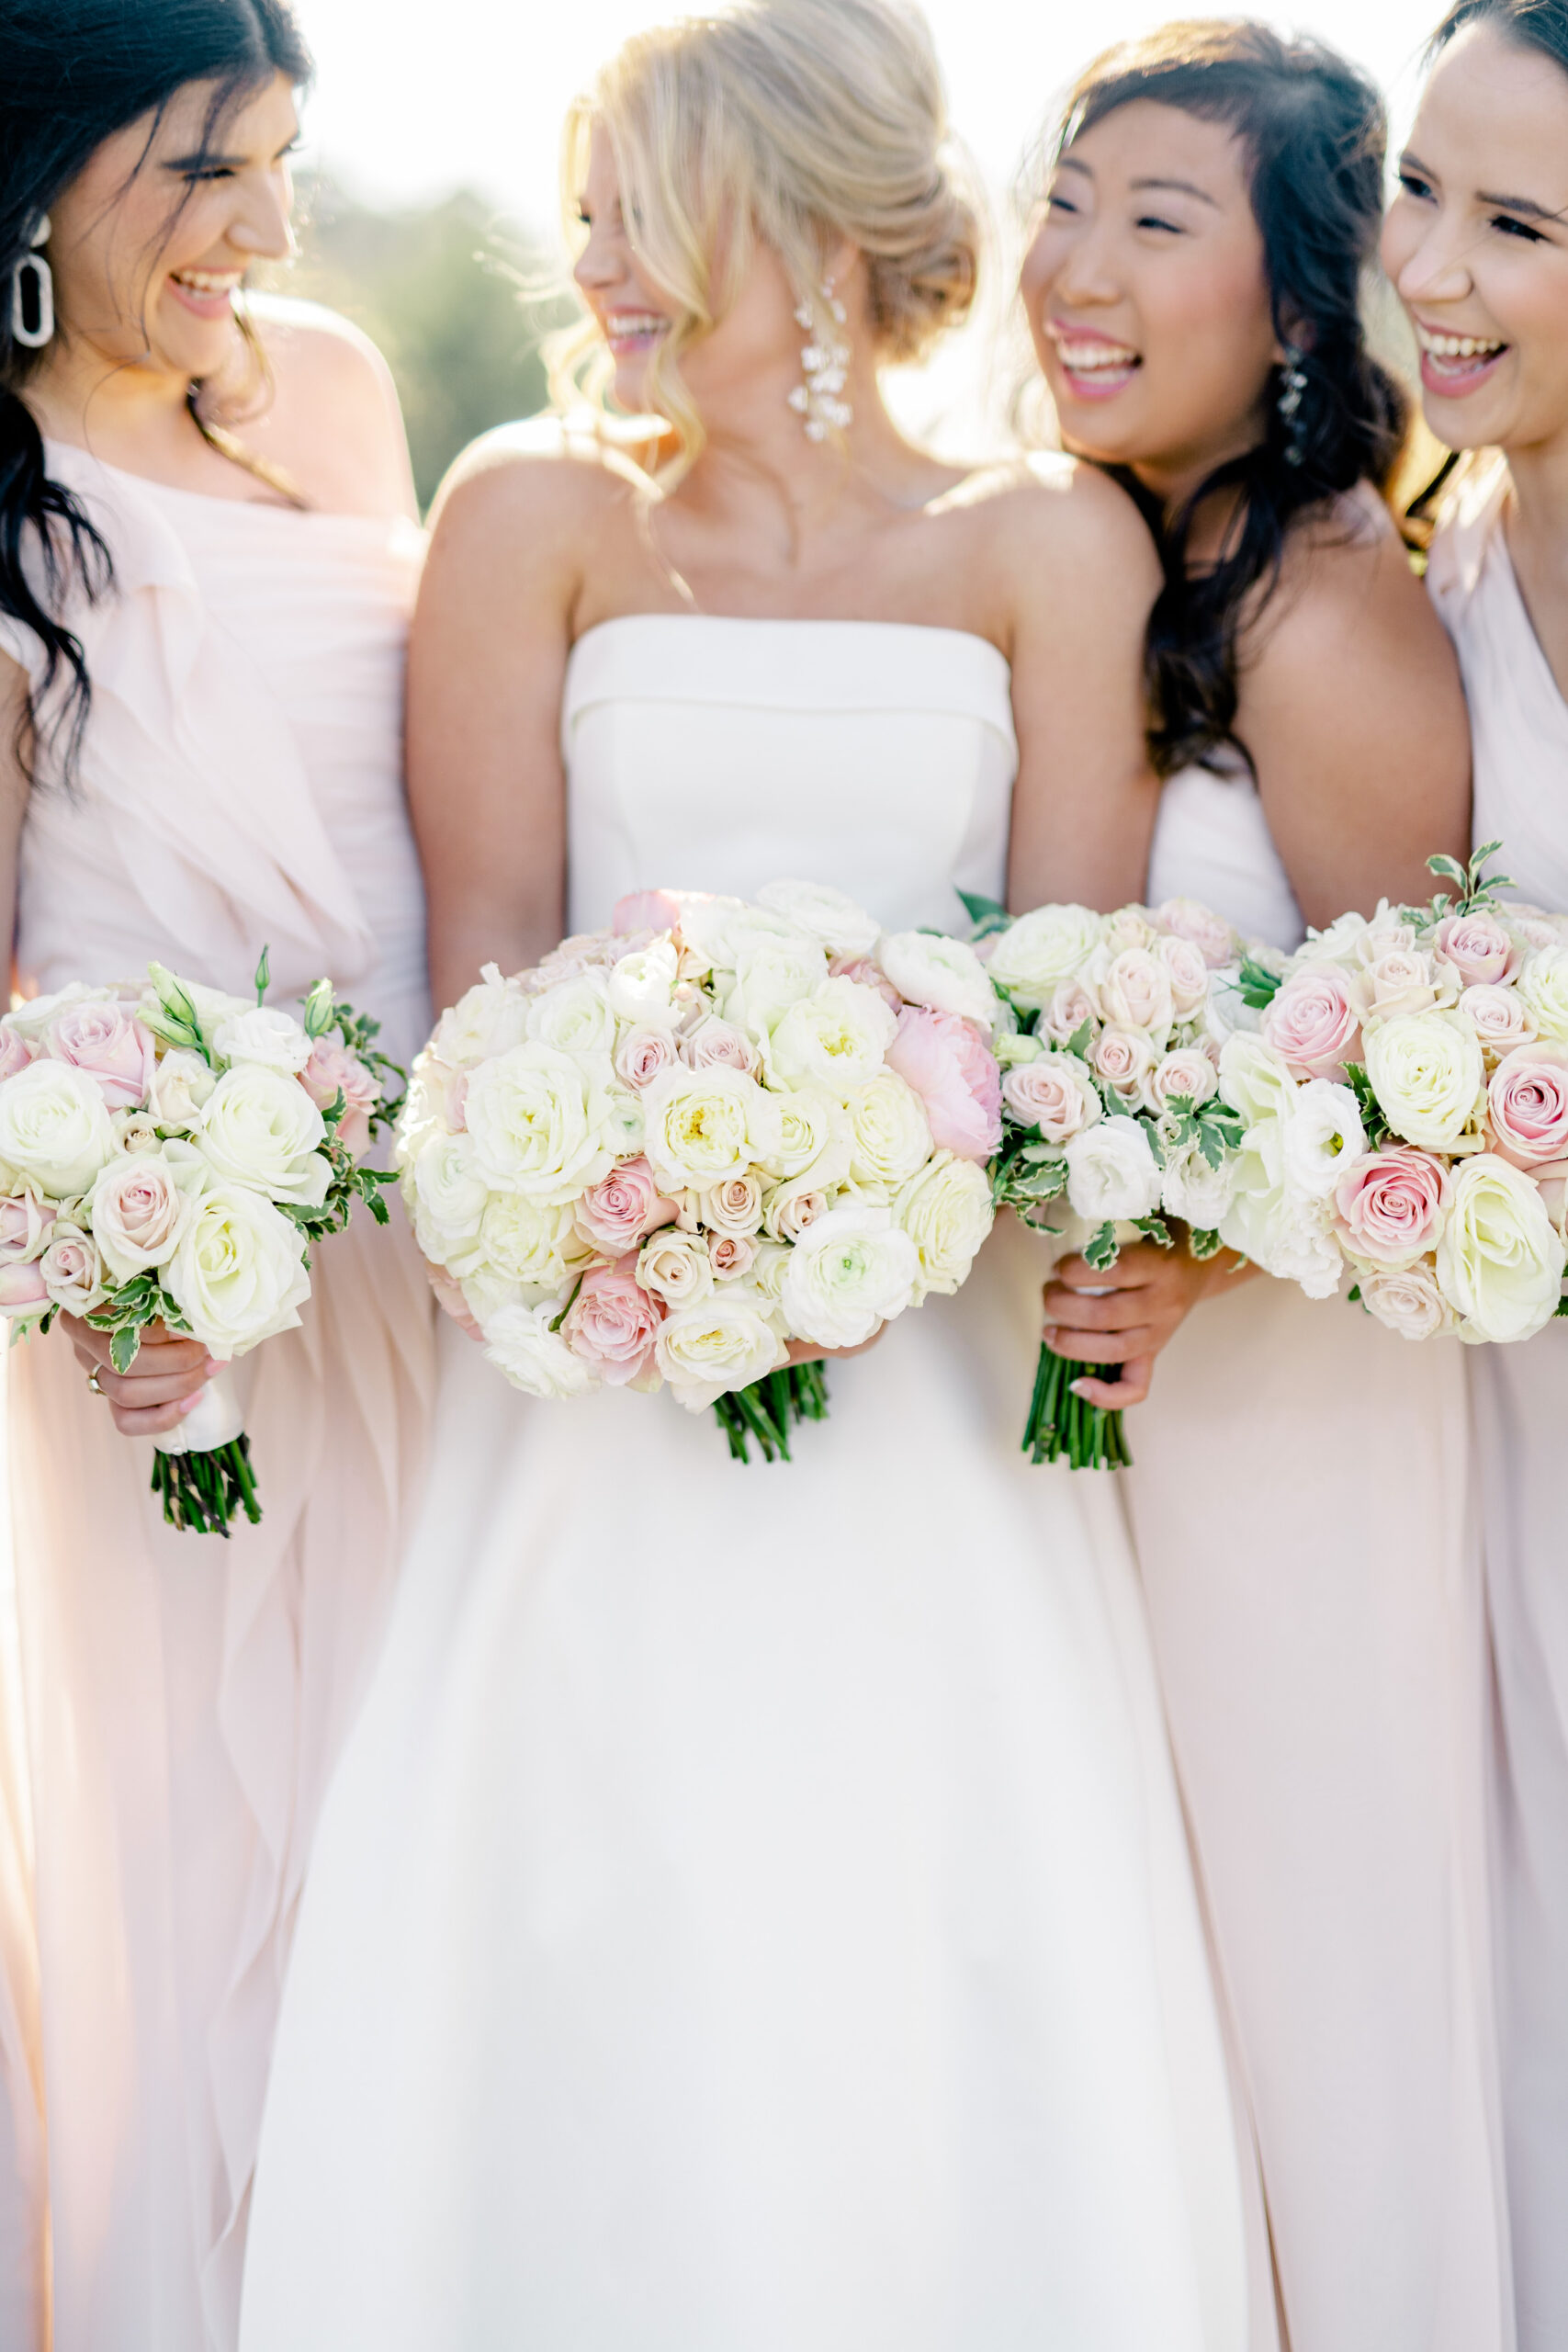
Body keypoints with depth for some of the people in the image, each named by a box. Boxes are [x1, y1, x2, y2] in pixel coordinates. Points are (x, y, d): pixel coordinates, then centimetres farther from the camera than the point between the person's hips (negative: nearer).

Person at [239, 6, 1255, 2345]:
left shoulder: (1046, 545, 6)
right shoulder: (542, 512, 7)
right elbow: (488, 947, 2)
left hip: (937, 1376, 0)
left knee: (934, 2015, -1)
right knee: (612, 2009, -1)